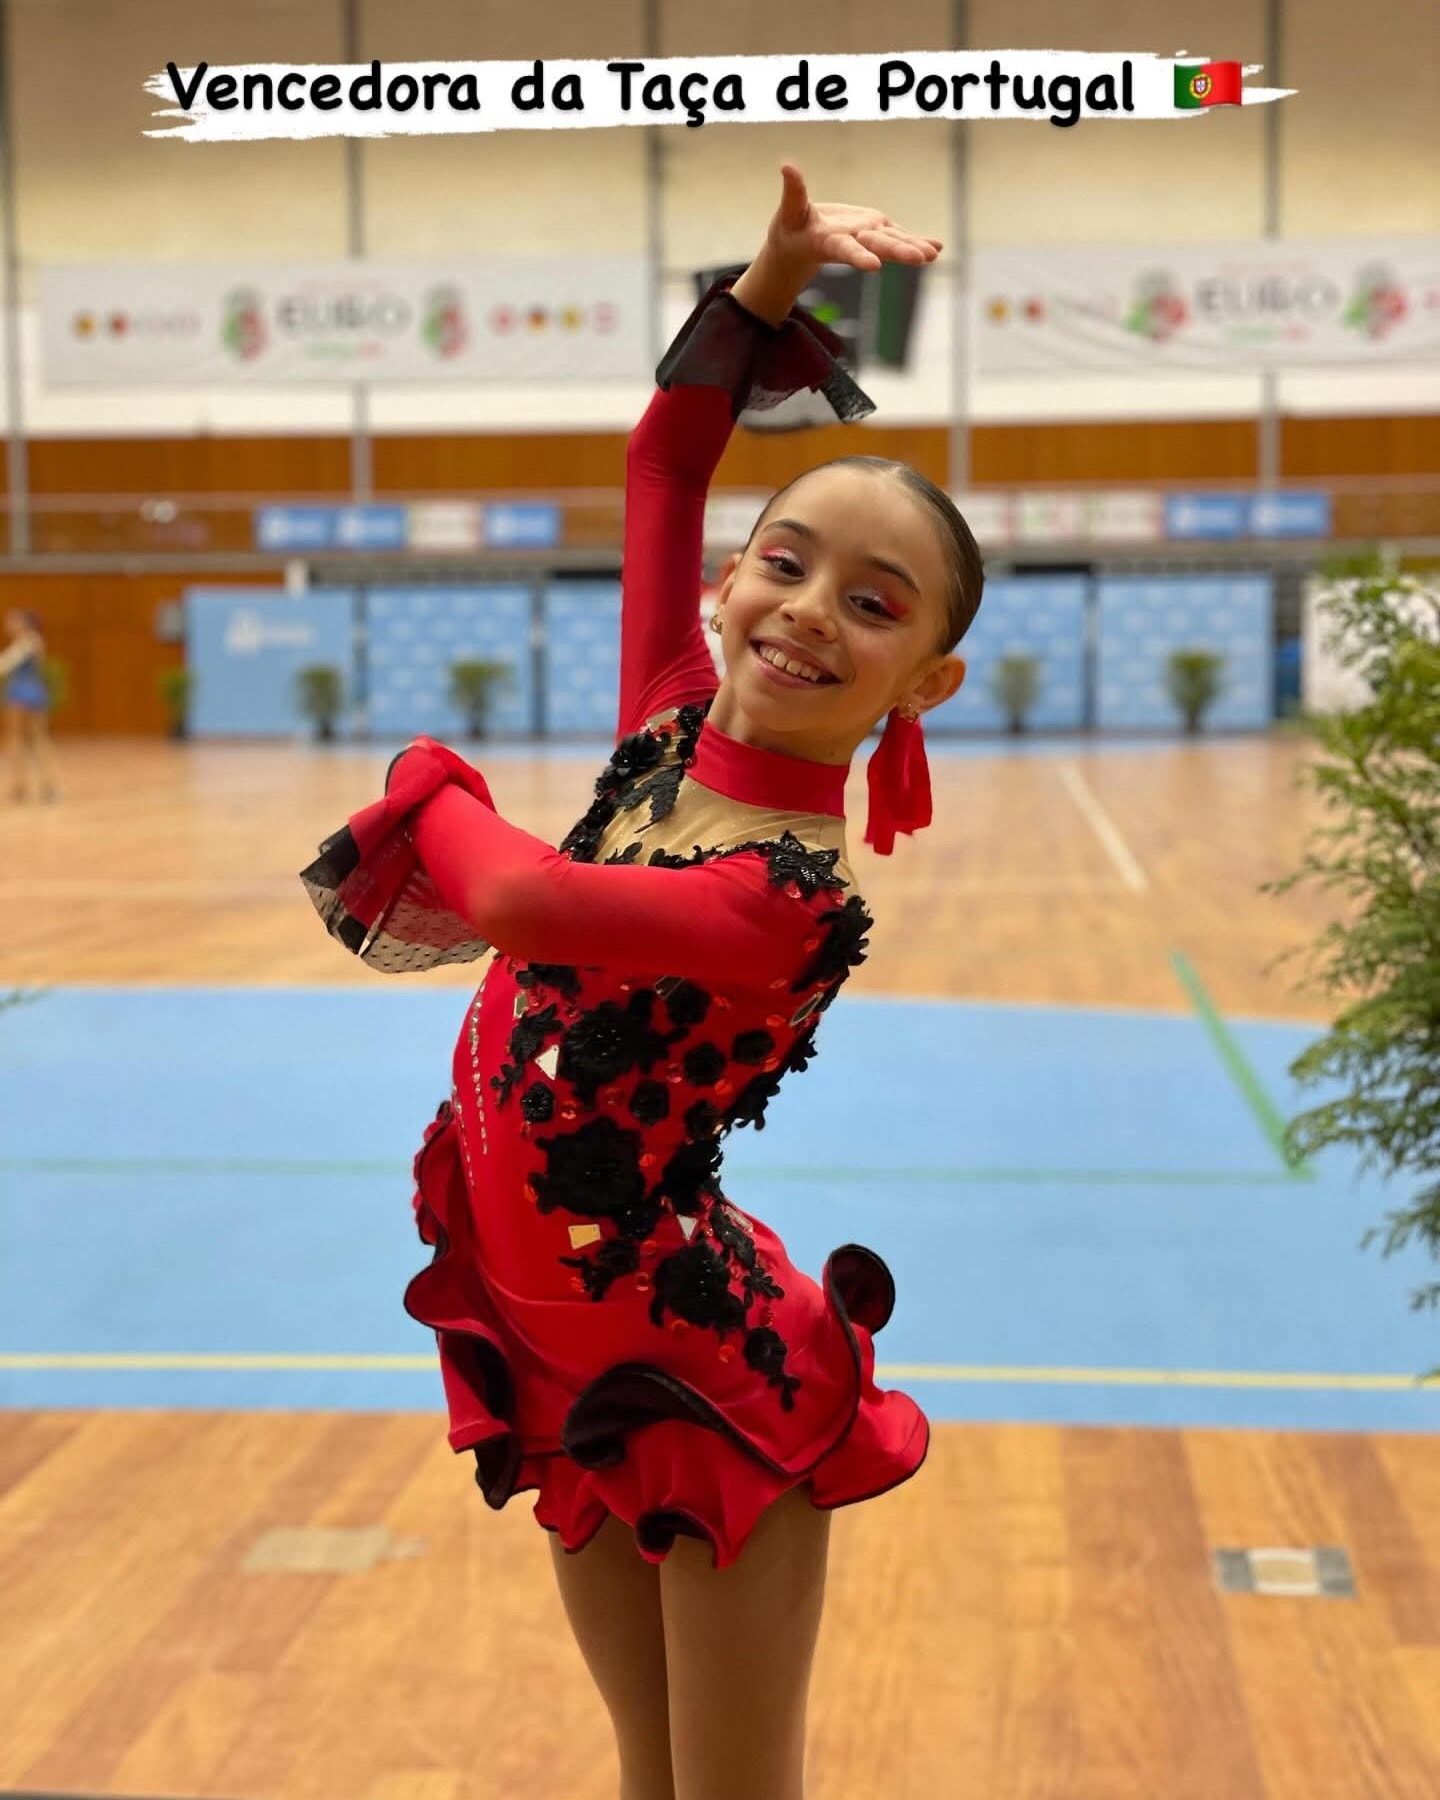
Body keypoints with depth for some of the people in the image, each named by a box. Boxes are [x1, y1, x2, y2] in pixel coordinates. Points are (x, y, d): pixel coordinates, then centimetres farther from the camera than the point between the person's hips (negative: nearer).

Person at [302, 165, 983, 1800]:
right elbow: (663, 459, 5)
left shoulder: (791, 903, -26)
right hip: (572, 1351, 7)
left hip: (704, 1372, -6)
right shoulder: (666, 733, -5)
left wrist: (426, 792, -12)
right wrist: (772, 279, -7)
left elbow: (514, 893, -34)